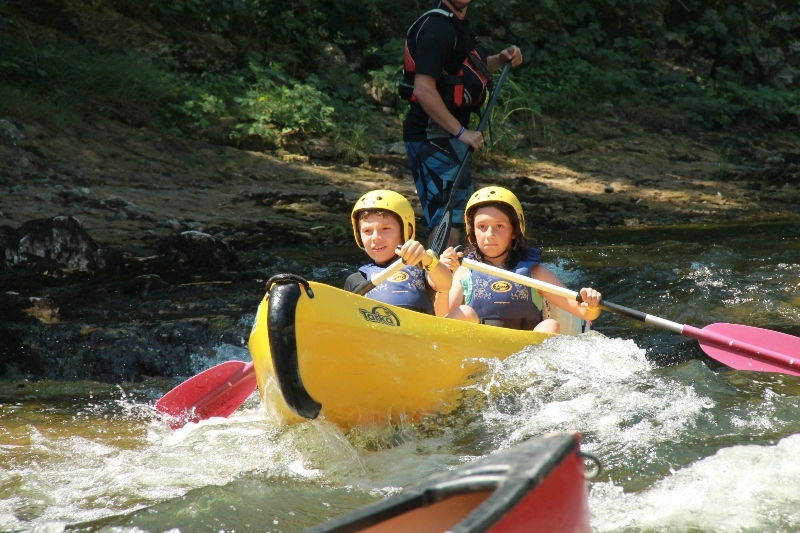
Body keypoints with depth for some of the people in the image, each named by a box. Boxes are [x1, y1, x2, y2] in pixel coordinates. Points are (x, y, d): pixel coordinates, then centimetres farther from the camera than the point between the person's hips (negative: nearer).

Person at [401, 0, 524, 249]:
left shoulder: (457, 25, 14)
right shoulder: (436, 27, -17)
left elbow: (471, 70, 31)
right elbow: (423, 90, -25)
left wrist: (501, 59, 13)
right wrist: (461, 132, -24)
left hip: (447, 136, 11)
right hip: (432, 137, -11)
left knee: (462, 208, 20)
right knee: (448, 219, -14)